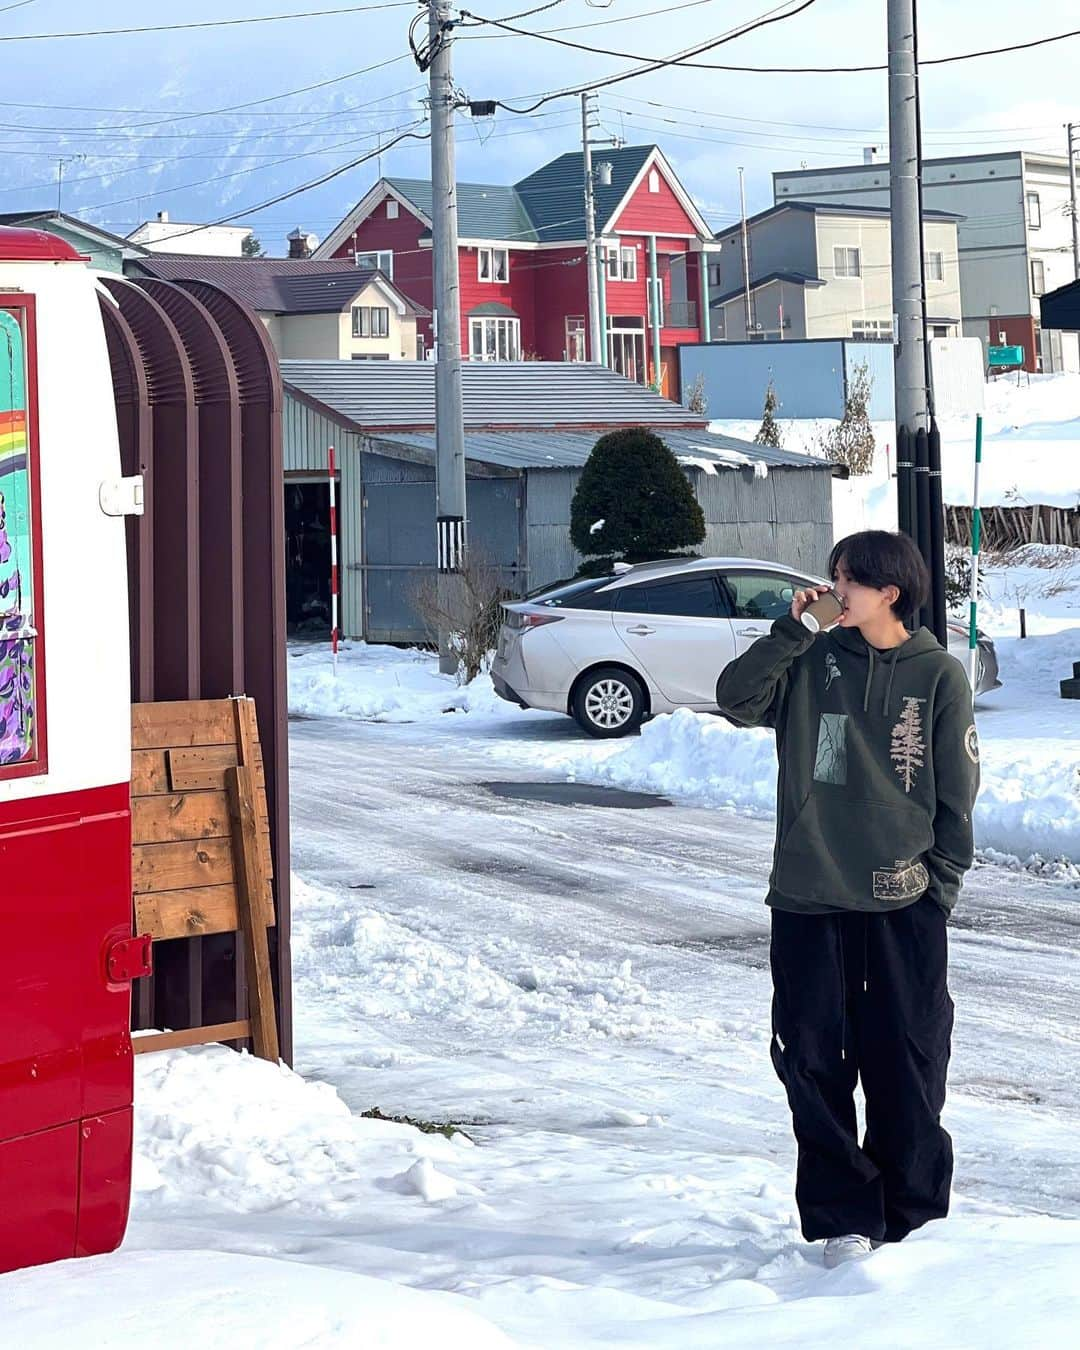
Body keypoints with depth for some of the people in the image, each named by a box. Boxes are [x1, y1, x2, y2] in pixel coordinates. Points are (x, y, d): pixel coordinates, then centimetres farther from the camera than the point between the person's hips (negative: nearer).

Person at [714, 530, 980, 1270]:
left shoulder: (939, 674, 0)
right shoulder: (813, 661, 5)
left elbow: (958, 791, 2)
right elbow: (737, 698, -7)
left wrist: (939, 882, -3)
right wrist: (792, 630, -12)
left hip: (904, 905, -2)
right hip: (809, 902, 2)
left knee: (907, 1067, 3)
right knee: (813, 1063, 2)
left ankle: (912, 1216, 15)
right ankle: (843, 1218, 12)